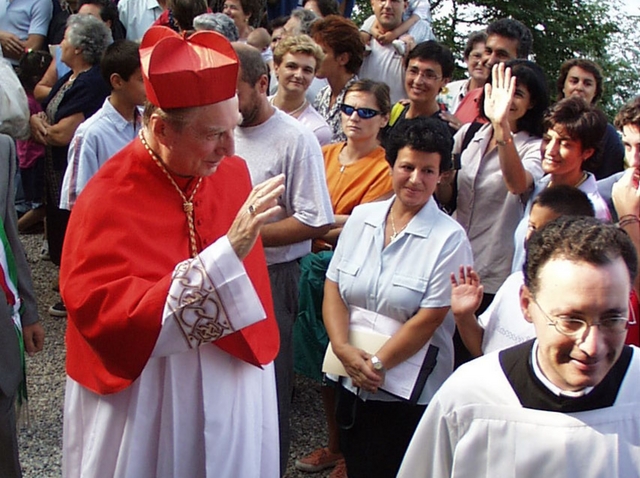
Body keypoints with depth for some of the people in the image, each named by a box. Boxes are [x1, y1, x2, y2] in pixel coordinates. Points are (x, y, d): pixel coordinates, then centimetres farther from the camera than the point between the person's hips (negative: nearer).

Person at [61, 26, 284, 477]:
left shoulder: (231, 173, -5)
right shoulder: (108, 202, -22)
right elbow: (110, 317, -30)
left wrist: (255, 355, 14)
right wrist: (228, 251, -35)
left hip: (236, 391, 5)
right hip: (147, 404, -5)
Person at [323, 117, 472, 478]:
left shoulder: (449, 239, -11)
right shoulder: (362, 218, 3)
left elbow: (428, 320, -14)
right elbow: (333, 289, 1)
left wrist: (376, 364, -13)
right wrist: (344, 348, -13)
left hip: (409, 395, -4)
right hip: (351, 384, 4)